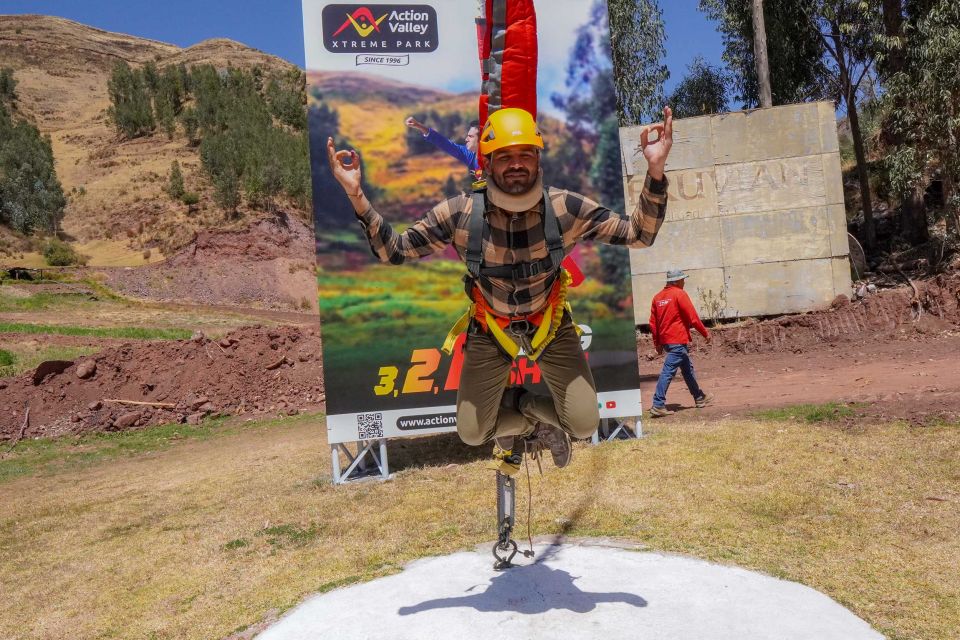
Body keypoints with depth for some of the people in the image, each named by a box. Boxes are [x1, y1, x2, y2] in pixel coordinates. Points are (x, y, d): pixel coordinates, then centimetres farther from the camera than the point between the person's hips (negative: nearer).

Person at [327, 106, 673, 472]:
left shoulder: (565, 208, -22)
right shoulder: (459, 214, -23)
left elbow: (639, 235, -17)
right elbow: (391, 251, -17)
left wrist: (655, 170, -32)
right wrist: (356, 196, -31)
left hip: (551, 324, 0)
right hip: (490, 330, 0)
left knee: (584, 427, -5)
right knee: (471, 435, 3)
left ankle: (519, 404, 23)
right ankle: (536, 423, 32)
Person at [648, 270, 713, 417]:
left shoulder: (658, 297, 10)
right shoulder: (679, 294, -9)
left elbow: (653, 323, 10)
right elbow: (693, 317, -11)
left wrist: (657, 343, 15)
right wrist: (705, 333, 0)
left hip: (665, 339, 8)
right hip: (678, 340, -8)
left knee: (688, 368, 20)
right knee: (668, 372, -9)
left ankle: (699, 398, 33)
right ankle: (658, 405, -12)